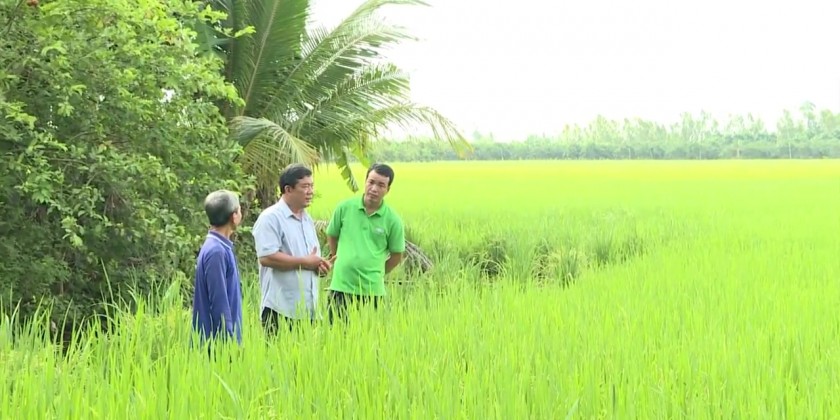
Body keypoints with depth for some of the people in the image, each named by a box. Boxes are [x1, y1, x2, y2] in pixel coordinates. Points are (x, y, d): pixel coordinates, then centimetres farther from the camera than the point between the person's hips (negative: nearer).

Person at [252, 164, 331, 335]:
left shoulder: (307, 219, 19)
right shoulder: (270, 218, -8)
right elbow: (267, 257, -20)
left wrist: (319, 265, 3)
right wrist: (305, 262, -13)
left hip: (307, 308, 8)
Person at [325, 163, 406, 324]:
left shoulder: (392, 220, -4)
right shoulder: (345, 208, -2)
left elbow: (396, 255, 6)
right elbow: (331, 236, 13)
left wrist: (376, 273, 10)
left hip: (372, 290, -1)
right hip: (340, 287, 1)